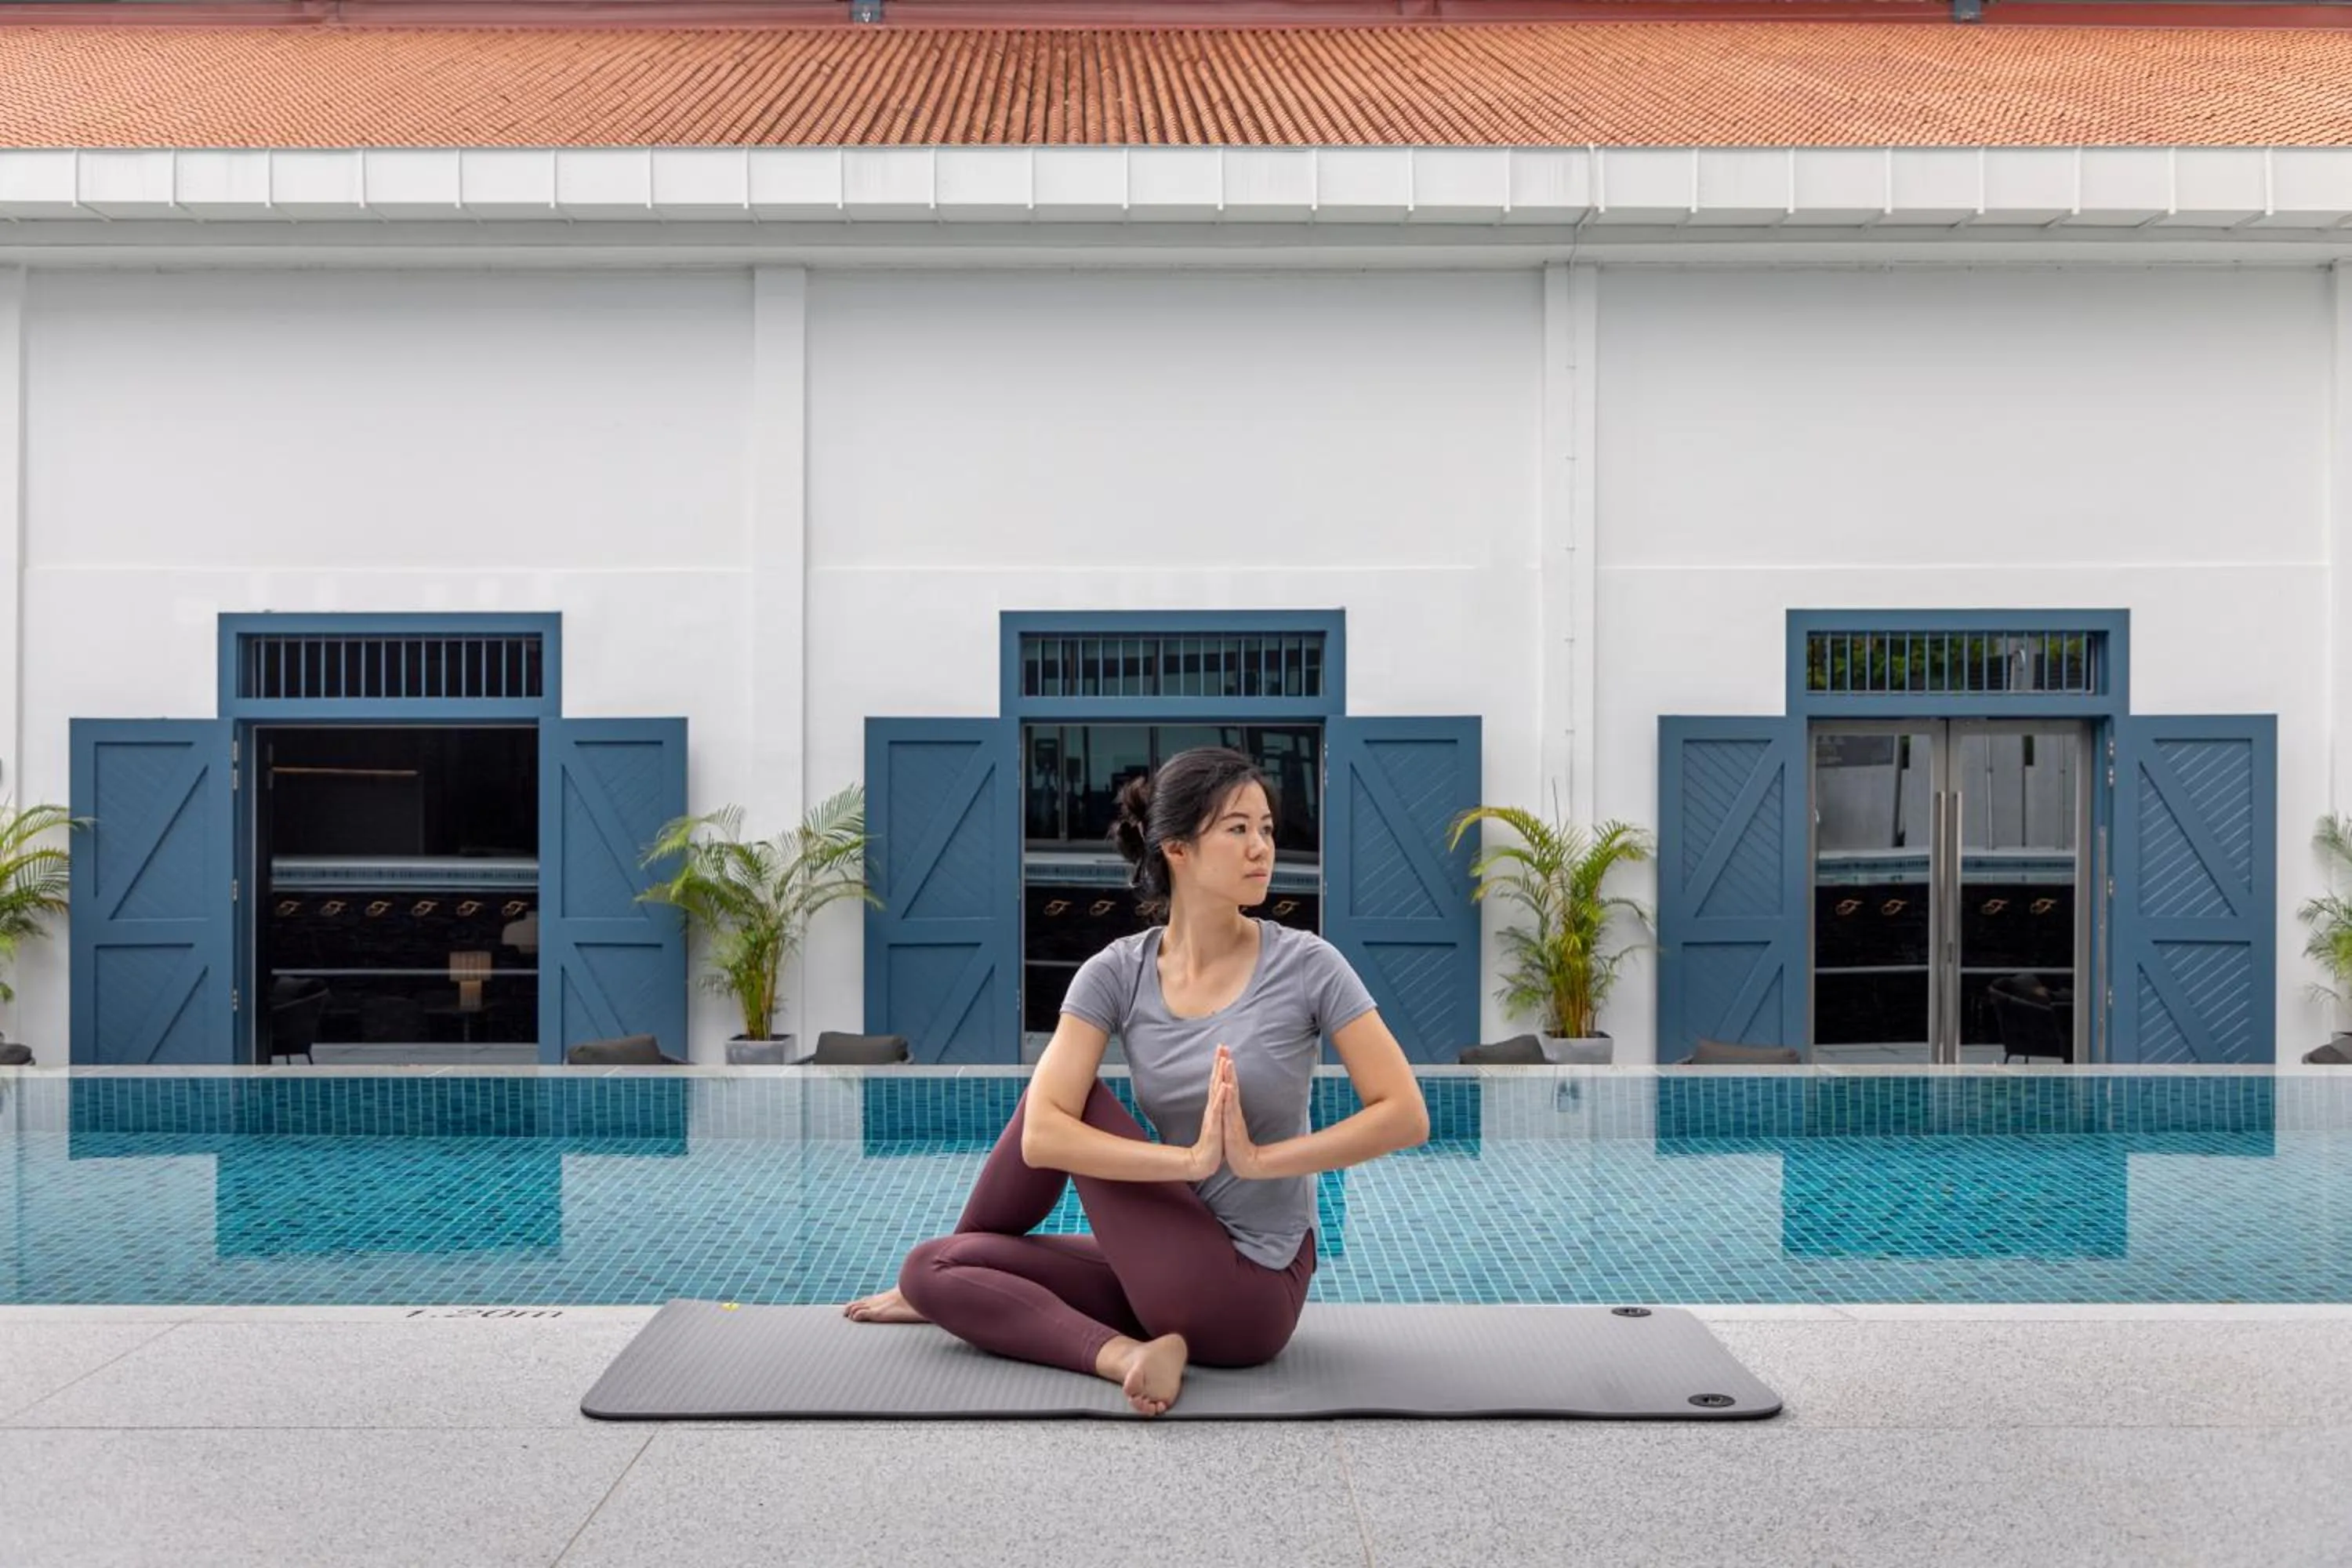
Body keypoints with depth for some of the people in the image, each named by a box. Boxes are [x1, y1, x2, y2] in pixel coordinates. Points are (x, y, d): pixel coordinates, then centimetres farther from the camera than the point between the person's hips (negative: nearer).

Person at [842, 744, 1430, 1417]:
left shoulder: (1306, 966, -13)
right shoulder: (1116, 973, -6)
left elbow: (1405, 1115, -16)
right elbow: (1044, 1133, -17)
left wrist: (1260, 1159, -22)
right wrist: (1191, 1159, -28)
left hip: (1248, 1292, -4)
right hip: (1176, 1264, 4)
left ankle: (959, 1283, 14)